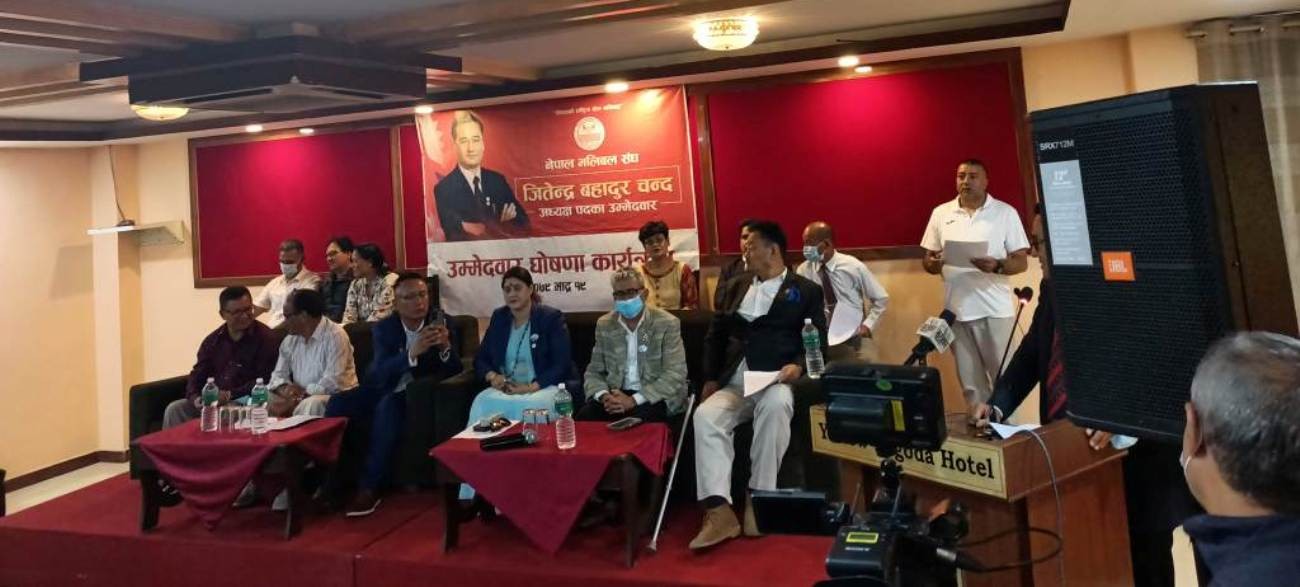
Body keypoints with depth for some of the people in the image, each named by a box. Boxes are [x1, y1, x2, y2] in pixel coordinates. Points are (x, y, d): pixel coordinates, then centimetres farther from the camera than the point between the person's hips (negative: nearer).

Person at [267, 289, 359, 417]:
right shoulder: (290, 340, 11)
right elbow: (278, 375, 11)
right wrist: (285, 390, -12)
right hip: (299, 398, 7)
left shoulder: (335, 336, -14)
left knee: (311, 405, -36)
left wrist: (303, 393, -21)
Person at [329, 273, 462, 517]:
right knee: (337, 404, -20)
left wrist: (446, 347, -35)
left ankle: (370, 487, -25)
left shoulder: (442, 323, -8)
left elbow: (454, 371, -13)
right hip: (383, 391, 3)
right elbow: (381, 372, -20)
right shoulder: (383, 328, -5)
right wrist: (413, 353, -37)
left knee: (388, 407, -33)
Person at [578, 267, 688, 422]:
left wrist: (633, 400, -22)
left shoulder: (667, 323, -7)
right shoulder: (604, 324, 7)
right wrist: (603, 396, -14)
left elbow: (675, 375, -13)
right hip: (617, 394, 3)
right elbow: (594, 371, 10)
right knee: (584, 418, -24)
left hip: (654, 397, -3)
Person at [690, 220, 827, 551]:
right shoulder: (735, 289, 24)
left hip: (777, 382, -3)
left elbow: (818, 341, 3)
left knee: (774, 405, -39)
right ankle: (719, 513, -33)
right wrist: (711, 378, 7)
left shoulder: (806, 291, 11)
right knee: (706, 416, -27)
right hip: (735, 383, 4)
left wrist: (798, 365, -17)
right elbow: (716, 336, 21)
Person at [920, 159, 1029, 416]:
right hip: (957, 309, 3)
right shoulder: (941, 213, 9)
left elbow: (1021, 261, 1)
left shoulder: (1005, 212, 2)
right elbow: (927, 259, 11)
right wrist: (932, 264, -13)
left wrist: (997, 266, -20)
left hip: (995, 309, -2)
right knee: (970, 379, 10)